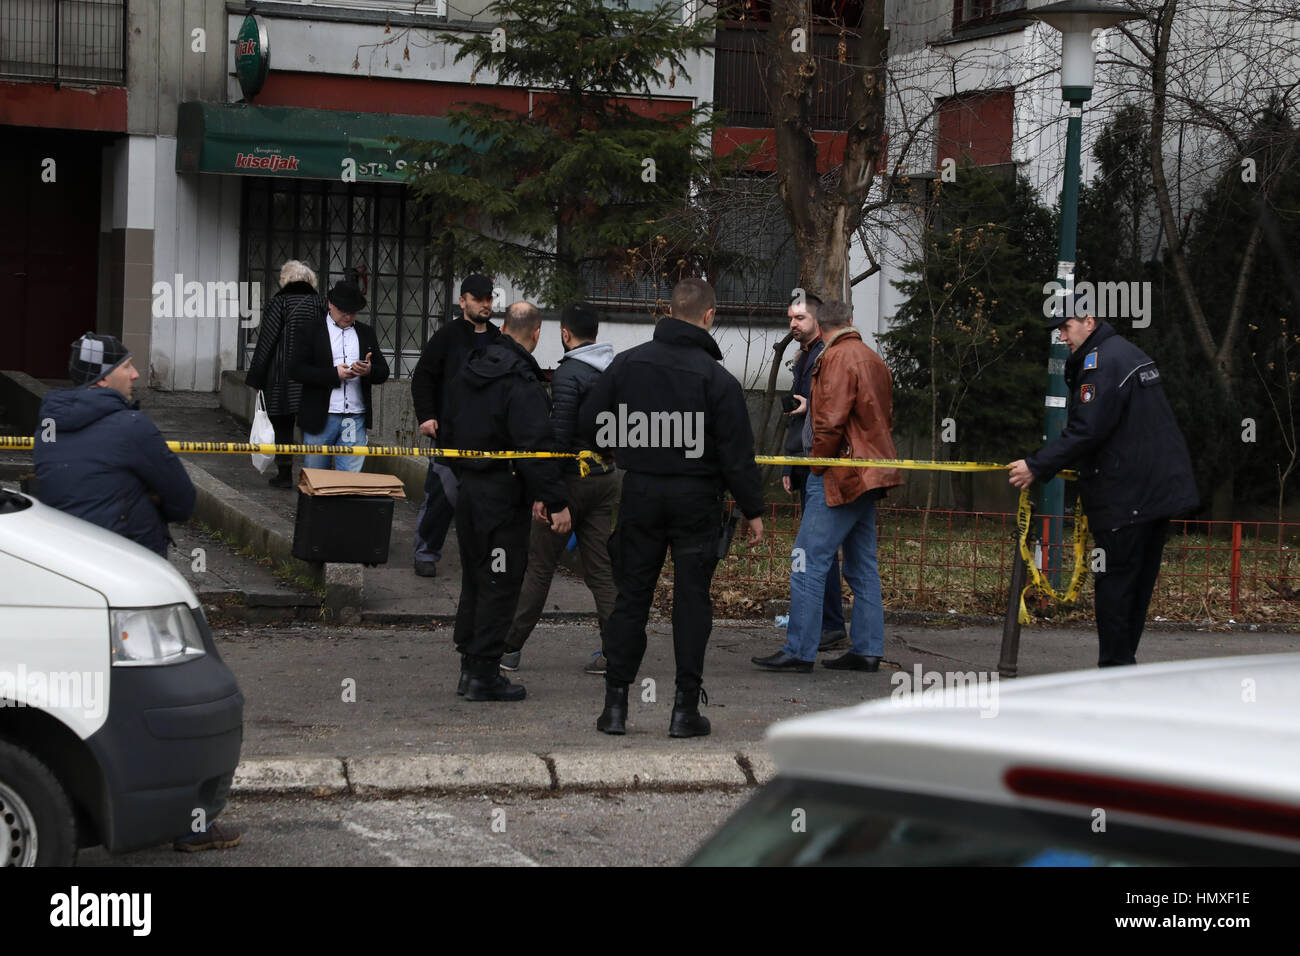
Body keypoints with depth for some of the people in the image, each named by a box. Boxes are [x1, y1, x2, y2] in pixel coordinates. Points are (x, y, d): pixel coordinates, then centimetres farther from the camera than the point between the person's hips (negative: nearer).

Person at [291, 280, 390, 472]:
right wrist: (334, 374, -15)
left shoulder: (365, 333, 15)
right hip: (320, 418, -2)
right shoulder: (313, 331, 3)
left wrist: (369, 371, -11)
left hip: (356, 419, 2)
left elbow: (383, 373, 13)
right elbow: (296, 368, -7)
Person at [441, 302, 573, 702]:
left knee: (474, 579, 16)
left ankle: (469, 666, 21)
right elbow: (537, 447, -23)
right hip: (504, 496, -8)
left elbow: (448, 427, 17)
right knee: (500, 583, -2)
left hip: (468, 490, 8)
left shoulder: (469, 371, 9)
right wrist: (556, 501, -21)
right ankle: (484, 674, -1)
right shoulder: (522, 383, -18)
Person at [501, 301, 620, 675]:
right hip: (606, 479, 7)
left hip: (572, 479, -7)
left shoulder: (568, 375, -15)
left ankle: (509, 647, 8)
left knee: (539, 565, 2)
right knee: (600, 568, 8)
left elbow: (559, 436, -20)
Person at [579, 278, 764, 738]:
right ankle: (686, 707, 4)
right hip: (696, 497, -3)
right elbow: (737, 452, -9)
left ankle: (615, 703, 9)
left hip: (640, 493, 3)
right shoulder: (715, 377, -10)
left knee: (631, 596, 9)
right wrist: (753, 510, -1)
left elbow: (589, 421, 3)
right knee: (692, 598, 4)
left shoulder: (628, 363, 0)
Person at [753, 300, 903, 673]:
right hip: (868, 476, 10)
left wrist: (817, 466, -8)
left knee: (809, 563, -8)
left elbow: (831, 420, -18)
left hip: (840, 476, -10)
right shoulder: (874, 359, 17)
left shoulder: (837, 358, -11)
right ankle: (867, 650, 14)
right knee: (862, 567, 12)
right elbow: (885, 420, 21)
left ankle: (799, 651, -10)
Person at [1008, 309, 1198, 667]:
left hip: (1126, 496, -10)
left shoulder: (1102, 362, -14)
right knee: (1140, 580, 12)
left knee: (1114, 580, -5)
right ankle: (1125, 658, 18)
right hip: (1160, 488, 10)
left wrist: (1037, 467, -17)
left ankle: (1114, 667, -4)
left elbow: (1086, 431, -21)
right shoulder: (1131, 353, 18)